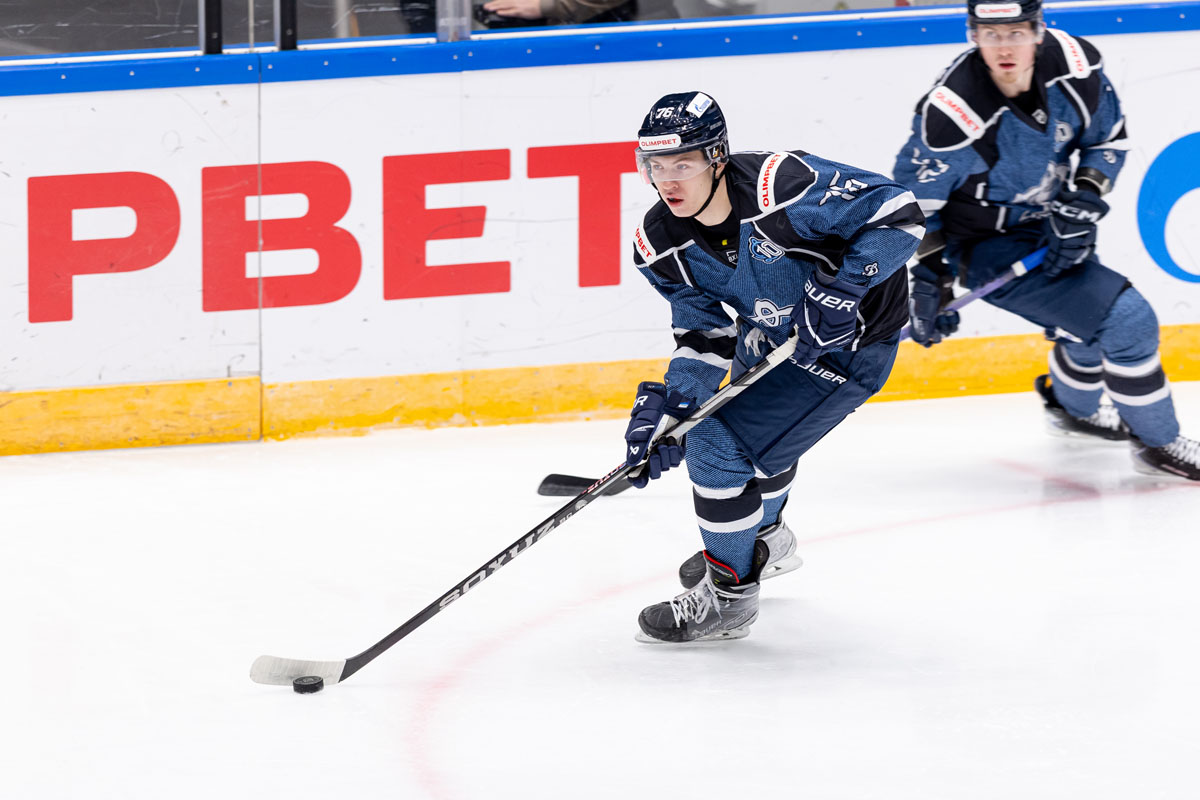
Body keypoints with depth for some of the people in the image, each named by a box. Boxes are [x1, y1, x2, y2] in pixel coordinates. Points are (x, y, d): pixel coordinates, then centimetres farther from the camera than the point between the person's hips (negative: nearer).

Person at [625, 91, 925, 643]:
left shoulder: (780, 188, -36)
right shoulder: (663, 244, -13)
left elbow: (898, 213, -30)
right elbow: (705, 338, -5)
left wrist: (841, 288, -35)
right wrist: (667, 404, -20)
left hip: (852, 337, -8)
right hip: (772, 332, 8)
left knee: (720, 445, -13)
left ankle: (730, 594, 6)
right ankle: (765, 541, 59)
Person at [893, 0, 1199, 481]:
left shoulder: (1074, 66, -17)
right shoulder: (953, 112, -33)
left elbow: (1109, 138, 0)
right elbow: (913, 199, -19)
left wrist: (1083, 202, -13)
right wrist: (927, 282, -18)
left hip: (1045, 223, 7)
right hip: (988, 247, -7)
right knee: (1126, 321, -16)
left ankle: (1073, 407, 60)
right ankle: (1156, 445, 2)